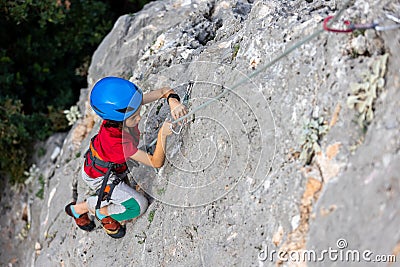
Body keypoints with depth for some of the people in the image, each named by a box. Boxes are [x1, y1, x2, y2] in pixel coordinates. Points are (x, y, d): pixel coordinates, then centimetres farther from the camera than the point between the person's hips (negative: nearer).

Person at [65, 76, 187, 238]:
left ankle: (80, 208, 41)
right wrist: (163, 134, -54)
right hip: (99, 177, -7)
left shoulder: (128, 107, -30)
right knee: (139, 205, -2)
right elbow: (156, 163, -39)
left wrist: (174, 102, -44)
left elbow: (165, 91, -22)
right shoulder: (116, 142, -46)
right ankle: (101, 213, 21)